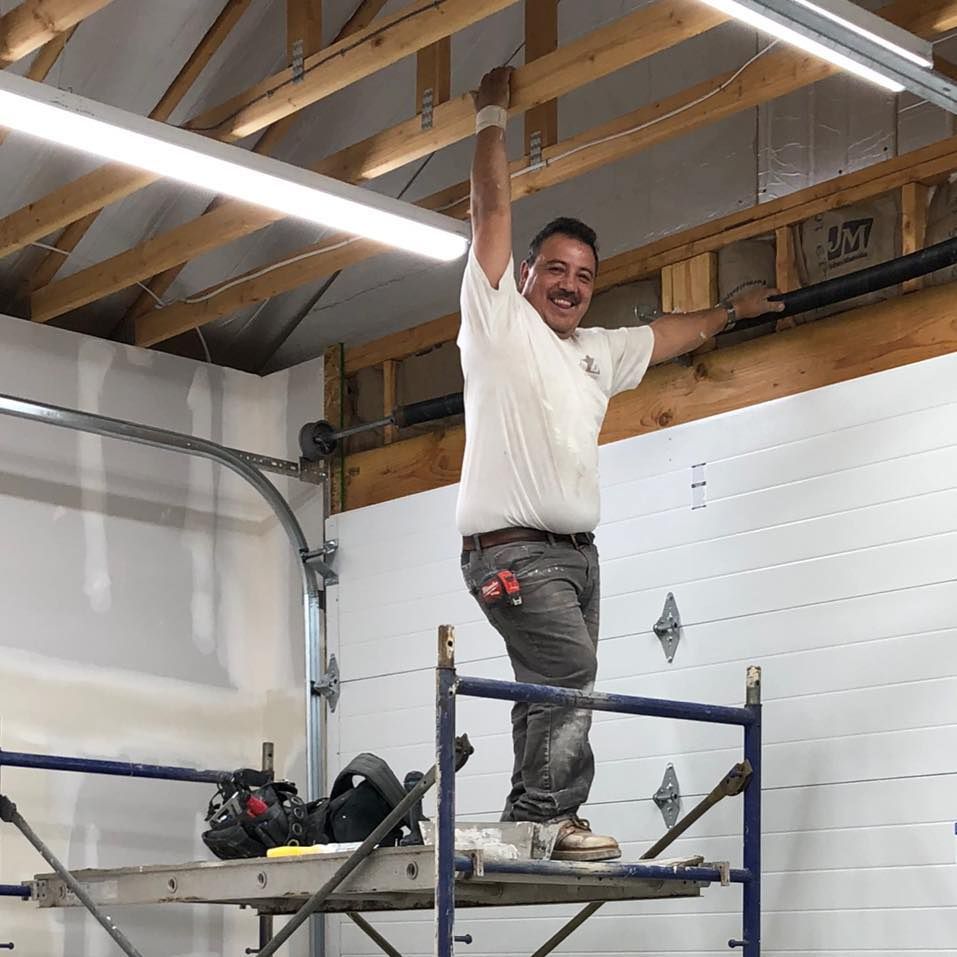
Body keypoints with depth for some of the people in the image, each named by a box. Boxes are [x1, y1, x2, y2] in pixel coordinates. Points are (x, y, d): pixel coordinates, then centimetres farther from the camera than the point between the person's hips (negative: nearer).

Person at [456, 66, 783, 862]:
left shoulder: (596, 353, 23)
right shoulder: (499, 320, 2)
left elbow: (671, 336, 40)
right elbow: (492, 211, 0)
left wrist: (732, 311, 47)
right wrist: (492, 119, 6)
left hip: (577, 550, 8)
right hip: (514, 548, -8)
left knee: (558, 693, 3)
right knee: (571, 675, -21)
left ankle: (532, 824, 4)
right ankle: (549, 815, -18)